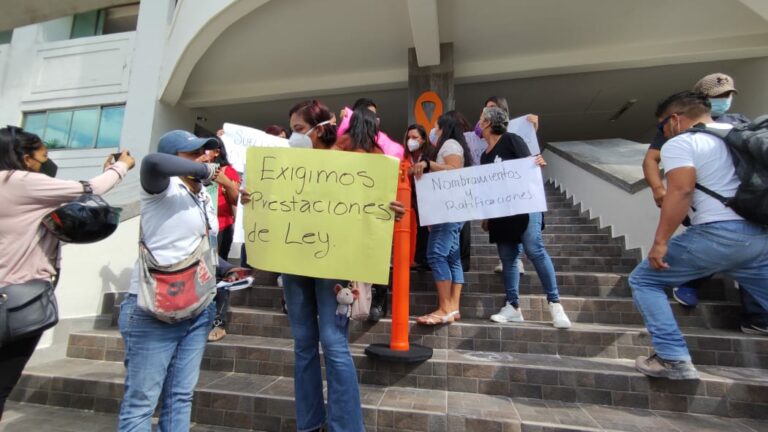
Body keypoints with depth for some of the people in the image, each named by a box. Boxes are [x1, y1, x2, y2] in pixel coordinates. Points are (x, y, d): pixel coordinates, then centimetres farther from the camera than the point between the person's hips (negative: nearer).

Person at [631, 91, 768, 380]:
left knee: (643, 281, 2)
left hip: (718, 234, -8)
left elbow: (680, 191, -19)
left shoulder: (679, 143, -6)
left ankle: (674, 360, -1)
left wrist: (660, 242, -19)